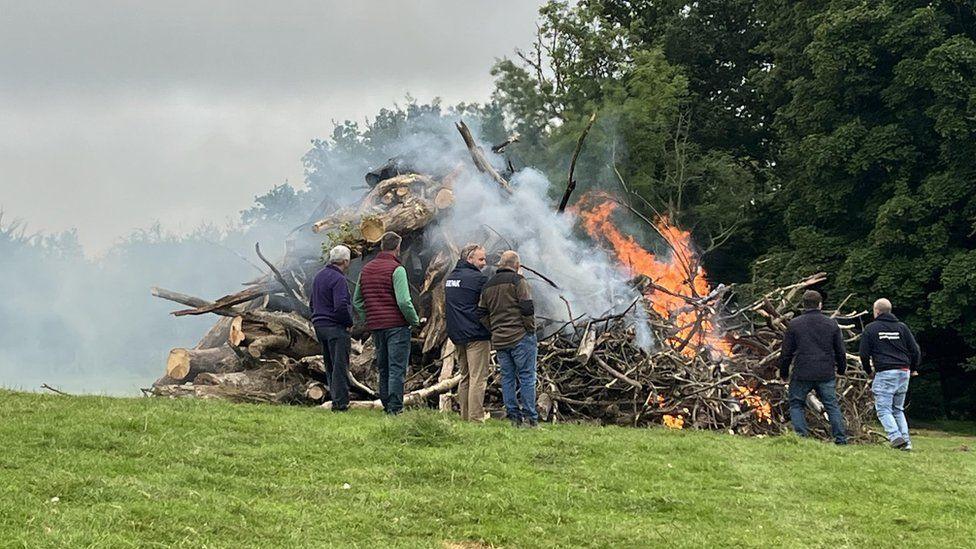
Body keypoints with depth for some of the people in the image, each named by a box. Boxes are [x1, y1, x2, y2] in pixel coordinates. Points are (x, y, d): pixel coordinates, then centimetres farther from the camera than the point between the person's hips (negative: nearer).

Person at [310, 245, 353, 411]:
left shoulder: (319, 276, 13)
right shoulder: (338, 279, -17)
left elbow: (312, 302, 22)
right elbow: (341, 306, -25)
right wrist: (349, 322, -11)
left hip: (319, 325, 9)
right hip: (336, 328, -9)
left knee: (330, 366, 14)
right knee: (340, 366, -5)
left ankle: (336, 399, 19)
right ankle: (340, 403, -6)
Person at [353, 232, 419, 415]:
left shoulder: (366, 269, 11)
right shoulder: (396, 269, -11)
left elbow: (356, 302, 17)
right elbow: (404, 301, -19)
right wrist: (414, 320, -5)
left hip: (375, 326, 6)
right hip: (397, 324, -6)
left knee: (383, 368, 15)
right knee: (397, 368, -4)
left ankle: (386, 405, 18)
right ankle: (395, 407, -8)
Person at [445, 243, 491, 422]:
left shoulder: (450, 278, 14)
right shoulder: (478, 278, -12)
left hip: (457, 335, 8)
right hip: (477, 335, -8)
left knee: (465, 377, 16)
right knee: (478, 379, -6)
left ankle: (465, 417, 17)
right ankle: (476, 419, -8)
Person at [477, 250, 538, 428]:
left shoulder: (487, 286, 14)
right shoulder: (517, 281, -7)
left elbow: (482, 313, 14)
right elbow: (527, 308, -14)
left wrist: (493, 331, 15)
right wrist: (531, 329, -4)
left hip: (499, 340, 6)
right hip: (520, 337, -6)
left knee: (507, 377, 10)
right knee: (526, 377, -2)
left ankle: (513, 416, 10)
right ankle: (530, 417, -4)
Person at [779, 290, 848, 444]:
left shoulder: (794, 324, -1)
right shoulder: (831, 324, 4)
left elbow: (786, 352, 2)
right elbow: (840, 351, 11)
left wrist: (783, 373, 15)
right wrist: (841, 369, 26)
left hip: (802, 374, -2)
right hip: (826, 374, 2)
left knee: (796, 404, 11)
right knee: (832, 406, 9)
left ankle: (801, 436, 0)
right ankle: (841, 439, 5)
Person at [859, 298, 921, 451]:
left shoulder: (870, 329, 2)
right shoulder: (902, 327, 11)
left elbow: (864, 353, 2)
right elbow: (915, 350, 10)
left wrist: (868, 371, 19)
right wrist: (913, 369, 25)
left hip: (884, 373, -5)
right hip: (904, 372, 5)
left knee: (883, 409, -3)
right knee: (898, 409, 15)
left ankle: (895, 437, -22)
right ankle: (906, 441, 4)